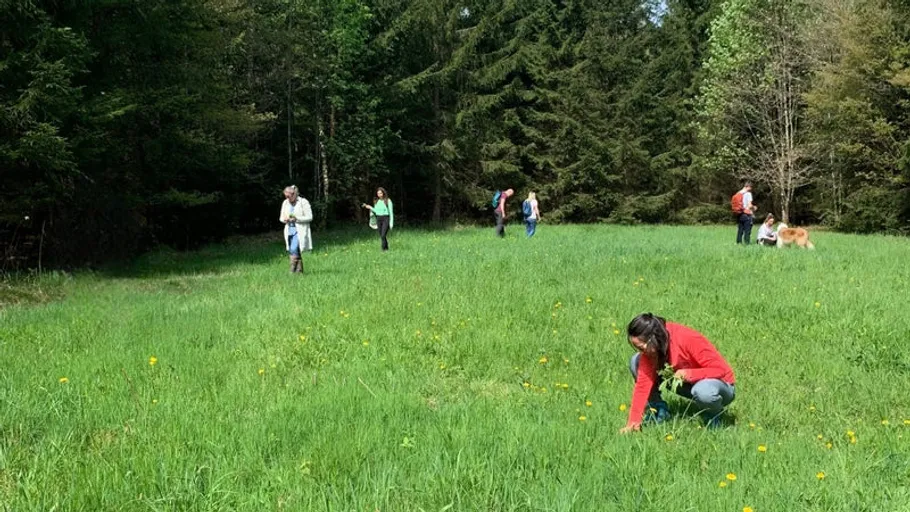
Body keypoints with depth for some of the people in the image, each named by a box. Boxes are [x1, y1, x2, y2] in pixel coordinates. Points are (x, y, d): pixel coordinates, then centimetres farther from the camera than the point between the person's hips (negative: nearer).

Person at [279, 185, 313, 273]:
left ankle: (293, 270, -18)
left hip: (299, 231, -6)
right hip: (289, 231, 6)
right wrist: (284, 219, -6)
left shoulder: (303, 202, -6)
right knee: (291, 251, 5)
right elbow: (281, 217, 19)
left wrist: (296, 219, -19)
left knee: (294, 249, -21)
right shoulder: (285, 203, 12)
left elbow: (309, 217, -7)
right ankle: (300, 270, 14)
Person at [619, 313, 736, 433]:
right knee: (636, 362, -10)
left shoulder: (689, 339, -31)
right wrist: (633, 421, -24)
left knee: (703, 391, -44)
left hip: (720, 383, -5)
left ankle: (713, 417, -8)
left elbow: (721, 369, -27)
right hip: (688, 383, 5)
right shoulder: (649, 348, -15)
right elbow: (643, 382, -18)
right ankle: (658, 410, 2)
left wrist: (688, 374, -39)